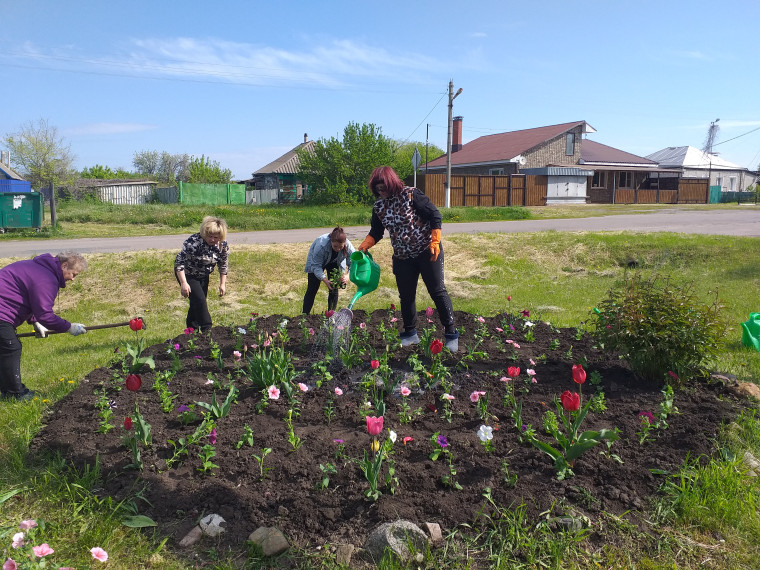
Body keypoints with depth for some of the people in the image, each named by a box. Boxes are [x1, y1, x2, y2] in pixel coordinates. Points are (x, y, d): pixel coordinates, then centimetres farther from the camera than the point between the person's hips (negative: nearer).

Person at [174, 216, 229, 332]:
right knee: (199, 300, -18)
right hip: (187, 274, -5)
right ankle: (207, 330, -13)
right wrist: (183, 283, -32)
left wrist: (223, 284, -1)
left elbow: (224, 265, 2)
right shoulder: (194, 242, -31)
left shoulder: (223, 245, -13)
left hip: (203, 276, 6)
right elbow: (179, 261, -28)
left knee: (197, 304, 8)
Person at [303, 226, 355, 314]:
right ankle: (305, 315, -1)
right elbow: (316, 266, -34)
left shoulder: (348, 246, -35)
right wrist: (325, 280, -47)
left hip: (334, 263, 3)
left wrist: (348, 275, -50)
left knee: (334, 289, -1)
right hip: (316, 262, -3)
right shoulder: (321, 245, -43)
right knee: (312, 289, -5)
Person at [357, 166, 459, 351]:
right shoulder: (379, 207, 2)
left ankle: (451, 334, 6)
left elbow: (435, 215, -11)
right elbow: (376, 232, 10)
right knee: (406, 296, 10)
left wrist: (435, 242, -17)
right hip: (402, 257, 5)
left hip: (427, 252, -5)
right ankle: (410, 334, 27)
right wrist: (364, 245, -8)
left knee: (437, 291, -3)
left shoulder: (411, 195, -13)